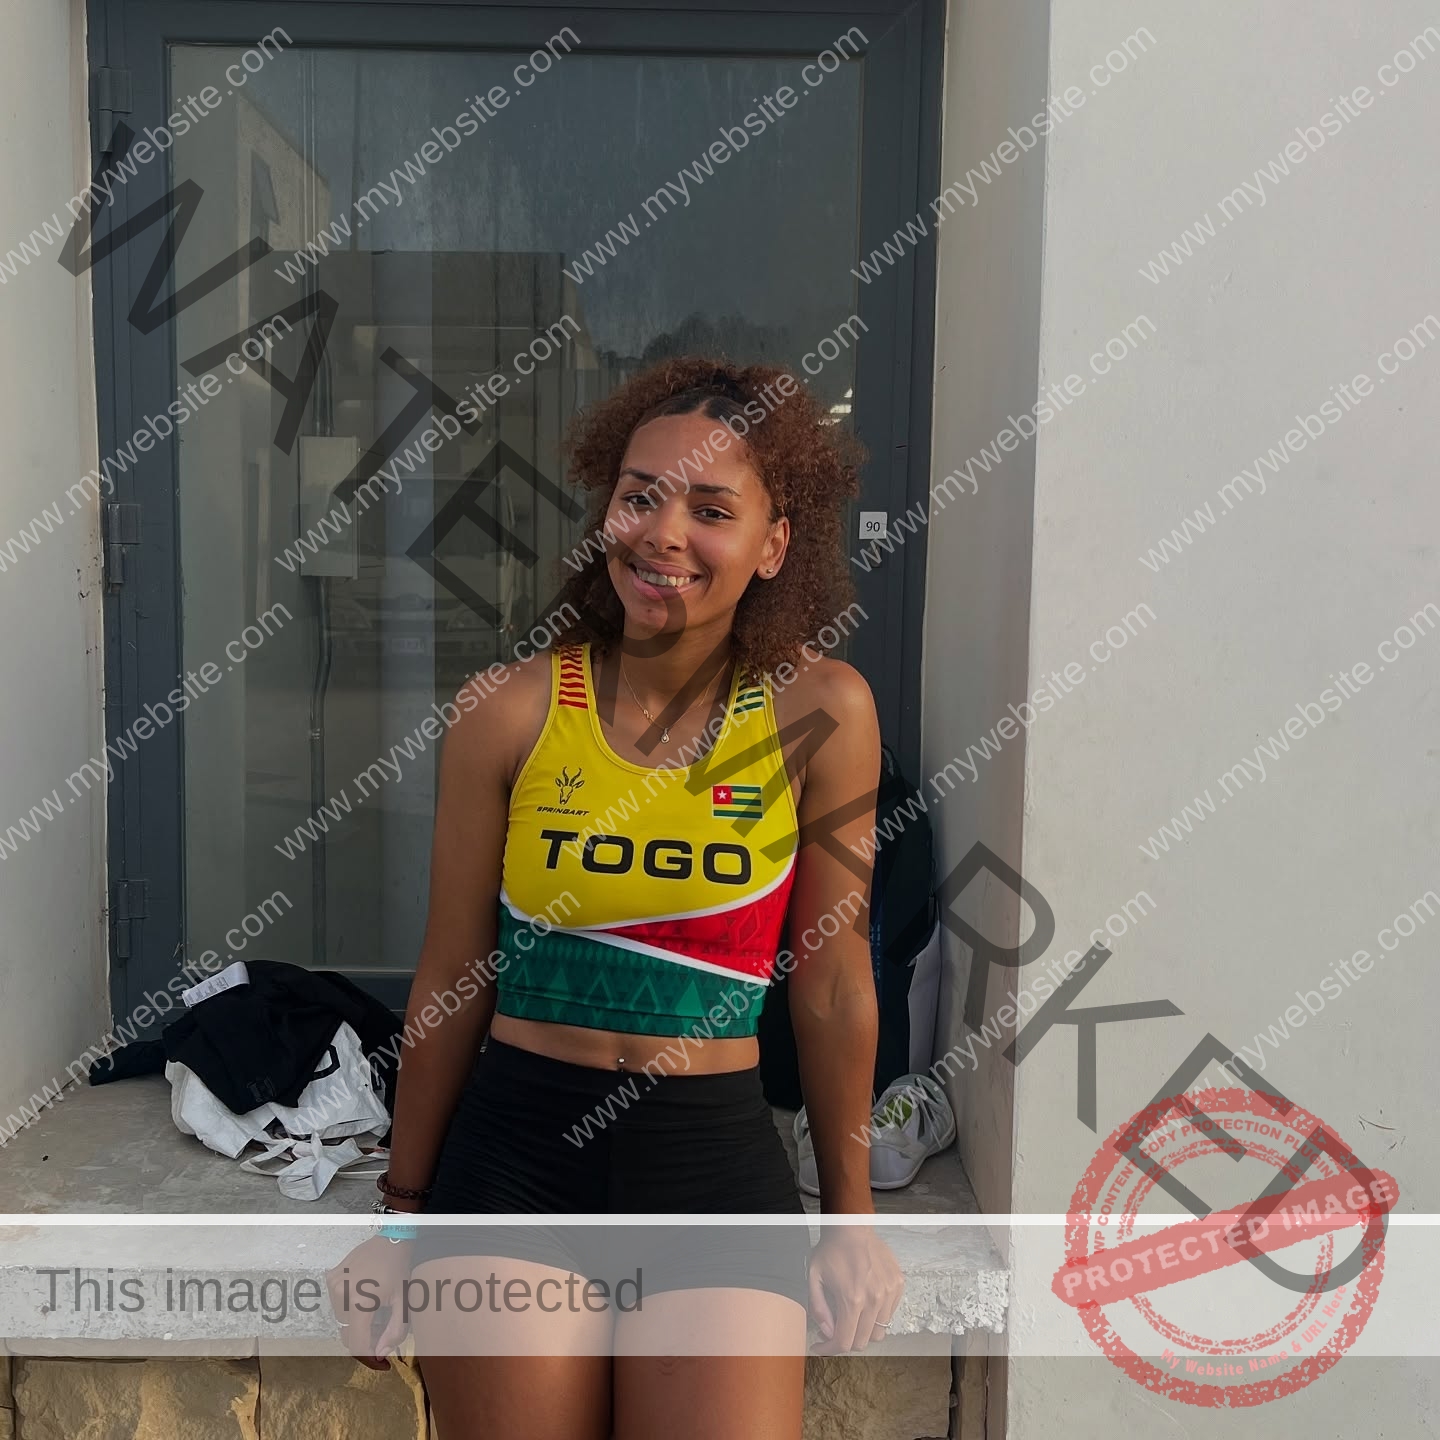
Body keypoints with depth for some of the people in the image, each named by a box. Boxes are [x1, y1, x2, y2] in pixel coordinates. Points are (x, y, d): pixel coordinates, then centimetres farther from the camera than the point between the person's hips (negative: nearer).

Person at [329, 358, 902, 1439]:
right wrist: (404, 1210, 10)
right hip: (513, 1153, 1)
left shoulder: (820, 712, -7)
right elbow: (452, 980, 3)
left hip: (718, 1158, 0)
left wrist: (852, 1209, 9)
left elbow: (831, 985, 1)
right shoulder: (512, 712, -5)